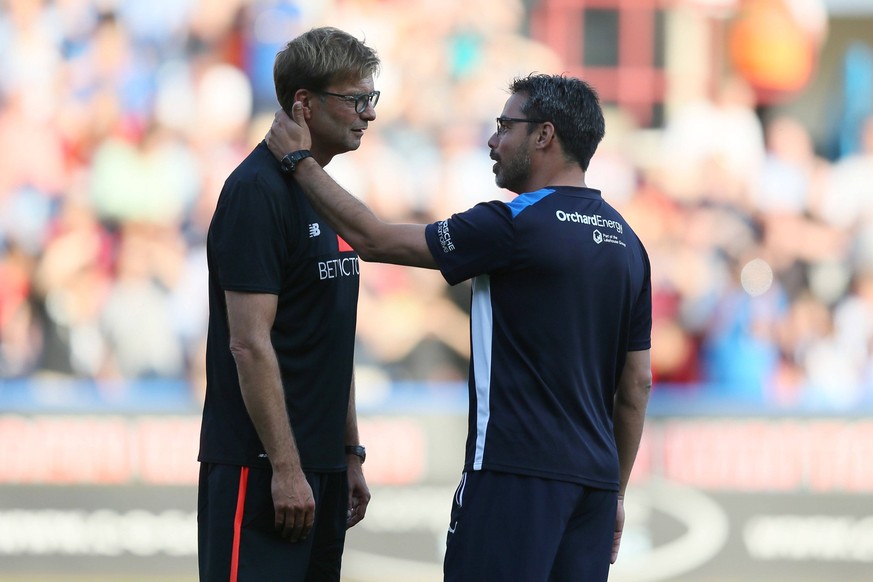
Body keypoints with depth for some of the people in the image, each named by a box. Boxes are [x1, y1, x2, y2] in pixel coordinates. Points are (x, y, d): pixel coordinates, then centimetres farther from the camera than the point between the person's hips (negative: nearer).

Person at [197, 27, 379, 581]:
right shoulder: (258, 191, -12)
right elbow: (250, 343, -18)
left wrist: (350, 454, 19)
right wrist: (285, 467, -20)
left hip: (321, 463, 9)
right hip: (263, 466, -9)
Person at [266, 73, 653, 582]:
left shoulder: (515, 227, -11)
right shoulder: (625, 241, 12)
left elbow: (374, 240, -4)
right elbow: (638, 382, 15)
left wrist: (299, 160, 7)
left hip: (516, 476, -8)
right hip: (592, 478, 8)